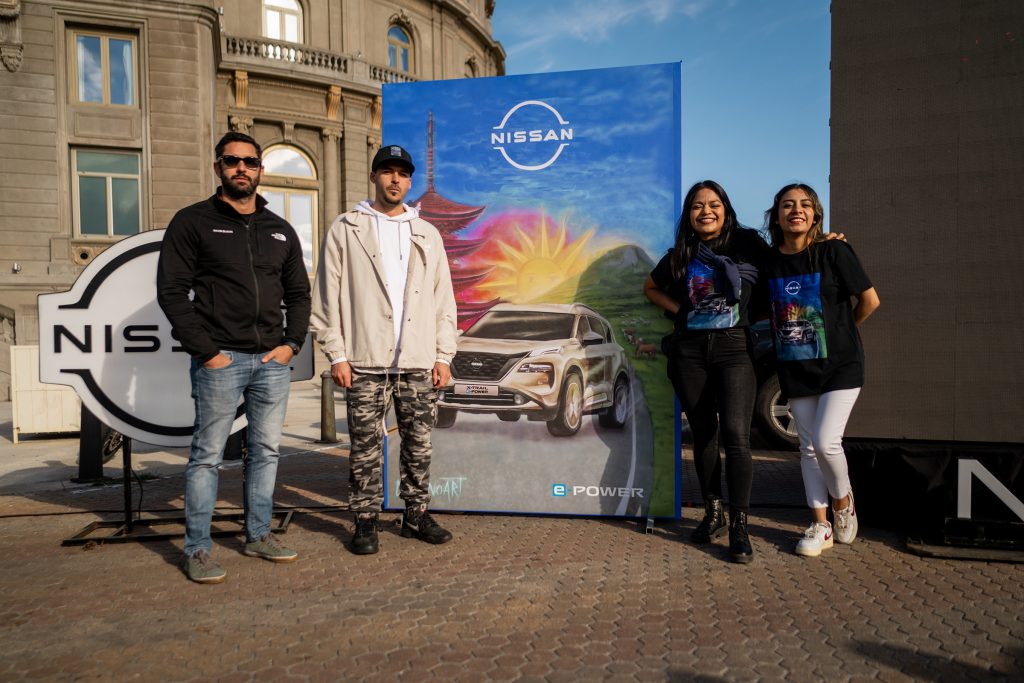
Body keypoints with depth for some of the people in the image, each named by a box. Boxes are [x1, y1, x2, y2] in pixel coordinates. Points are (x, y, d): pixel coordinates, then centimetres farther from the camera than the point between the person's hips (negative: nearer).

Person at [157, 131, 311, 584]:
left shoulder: (280, 230, 15)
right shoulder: (194, 222, 1)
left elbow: (299, 293, 17)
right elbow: (172, 291, -4)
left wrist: (292, 343, 3)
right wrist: (206, 350, -11)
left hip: (273, 360, 5)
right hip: (220, 361, -4)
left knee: (266, 450, 10)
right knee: (207, 455, 1)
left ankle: (258, 536, 23)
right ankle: (197, 550, 11)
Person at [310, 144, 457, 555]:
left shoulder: (427, 235, 13)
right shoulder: (345, 230, 4)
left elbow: (444, 300, 12)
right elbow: (328, 297, 0)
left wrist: (443, 356, 5)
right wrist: (336, 355, -7)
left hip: (418, 363, 3)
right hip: (366, 362, -3)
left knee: (419, 445, 9)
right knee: (366, 447, 4)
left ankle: (417, 515, 22)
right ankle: (366, 521, 16)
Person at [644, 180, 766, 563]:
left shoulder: (748, 245, 3)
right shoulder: (681, 256, 11)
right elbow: (651, 288, 23)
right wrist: (680, 310, 9)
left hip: (734, 348, -3)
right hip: (690, 351, 3)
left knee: (735, 434, -15)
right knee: (703, 435, 8)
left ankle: (739, 526, -9)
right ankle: (713, 514, 21)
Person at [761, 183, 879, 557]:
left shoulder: (833, 251, -9)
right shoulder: (769, 260, 2)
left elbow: (870, 299, -4)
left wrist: (841, 330, 6)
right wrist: (783, 335, 5)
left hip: (840, 363, -4)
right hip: (795, 367, 4)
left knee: (826, 441, -13)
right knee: (808, 446, 8)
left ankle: (843, 500, 19)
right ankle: (820, 526, 20)